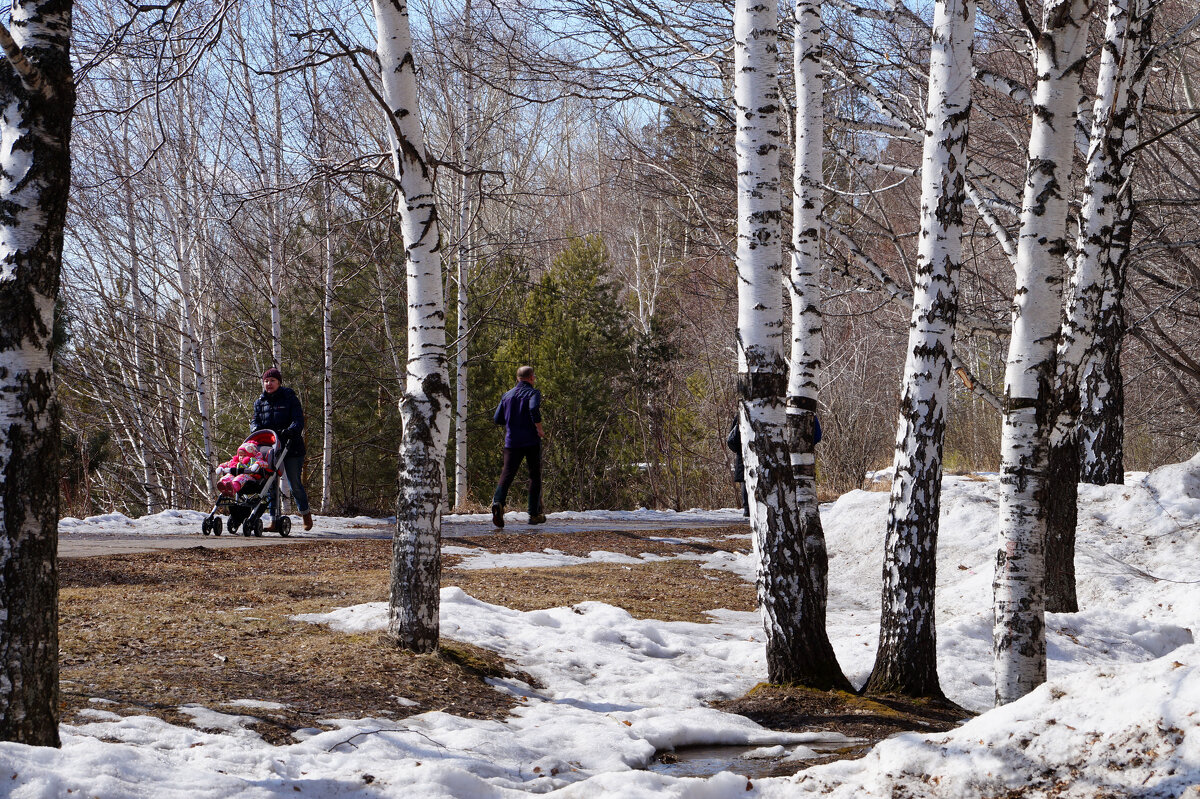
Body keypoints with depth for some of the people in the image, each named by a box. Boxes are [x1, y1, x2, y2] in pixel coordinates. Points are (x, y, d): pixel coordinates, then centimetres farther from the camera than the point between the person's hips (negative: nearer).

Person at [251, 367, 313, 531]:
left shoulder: (290, 398, 0)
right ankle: (275, 520, 3)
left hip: (291, 447, -4)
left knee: (294, 483, -3)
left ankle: (305, 513, 18)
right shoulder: (260, 402, 14)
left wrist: (289, 431, -28)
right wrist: (257, 429, -16)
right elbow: (255, 421, 9)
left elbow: (298, 420, -8)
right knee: (272, 484, 0)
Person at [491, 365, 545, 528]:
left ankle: (498, 501, -32)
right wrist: (539, 428, -13)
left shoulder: (507, 395, 12)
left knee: (507, 473, -5)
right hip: (532, 441, -3)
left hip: (512, 441, 3)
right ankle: (534, 513, 10)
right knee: (535, 476, 9)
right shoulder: (533, 393, -3)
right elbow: (534, 408, -24)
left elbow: (497, 419, 12)